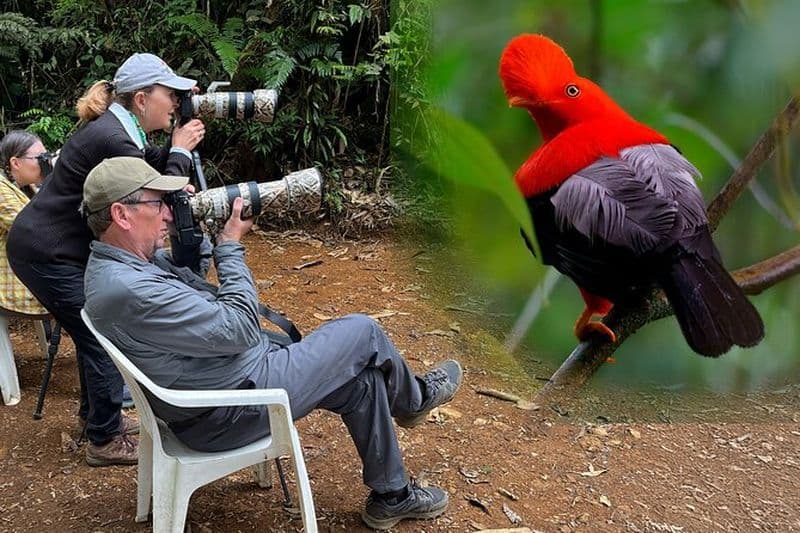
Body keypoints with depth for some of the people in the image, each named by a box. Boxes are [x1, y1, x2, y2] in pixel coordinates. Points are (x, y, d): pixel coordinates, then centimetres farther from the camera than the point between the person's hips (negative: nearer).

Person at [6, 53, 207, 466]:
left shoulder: (117, 127, 4)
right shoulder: (112, 140, -25)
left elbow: (154, 168, 10)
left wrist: (175, 149, -3)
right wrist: (181, 150, -12)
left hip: (62, 246, 10)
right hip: (45, 253, -10)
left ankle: (96, 416, 35)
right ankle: (105, 441, 9)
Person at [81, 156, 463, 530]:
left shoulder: (110, 265, 1)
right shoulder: (128, 290, -31)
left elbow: (186, 278, 18)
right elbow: (241, 330, -26)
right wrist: (230, 246, -15)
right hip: (233, 408, -10)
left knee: (362, 379, 14)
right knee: (362, 332, 0)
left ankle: (391, 496, 30)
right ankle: (413, 400, 32)